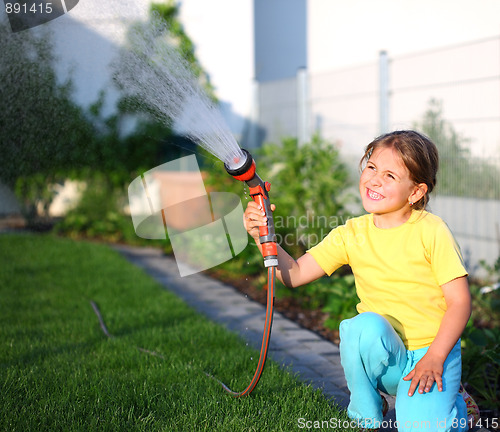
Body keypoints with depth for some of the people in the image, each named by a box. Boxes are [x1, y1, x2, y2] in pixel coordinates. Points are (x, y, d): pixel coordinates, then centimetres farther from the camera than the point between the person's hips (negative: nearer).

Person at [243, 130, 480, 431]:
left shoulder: (431, 231, -8)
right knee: (364, 326, -33)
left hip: (434, 352, -1)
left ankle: (456, 404, 14)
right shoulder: (352, 235, 2)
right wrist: (262, 236, -15)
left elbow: (460, 300, -9)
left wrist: (434, 357, -19)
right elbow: (294, 275, 1)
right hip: (384, 357, 2)